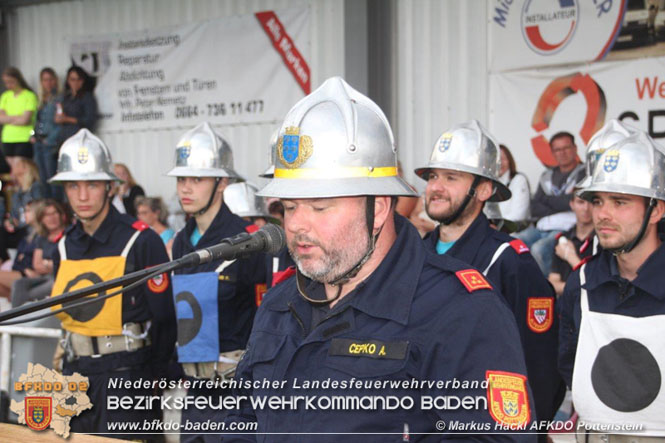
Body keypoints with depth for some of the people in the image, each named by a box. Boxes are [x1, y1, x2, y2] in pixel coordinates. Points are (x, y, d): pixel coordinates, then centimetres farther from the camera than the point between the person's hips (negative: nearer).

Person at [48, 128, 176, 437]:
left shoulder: (141, 241, -11)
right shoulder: (65, 246, 8)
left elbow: (163, 322, -9)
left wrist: (148, 382, -6)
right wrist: (73, 371, 11)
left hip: (125, 378, -6)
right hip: (75, 374, 6)